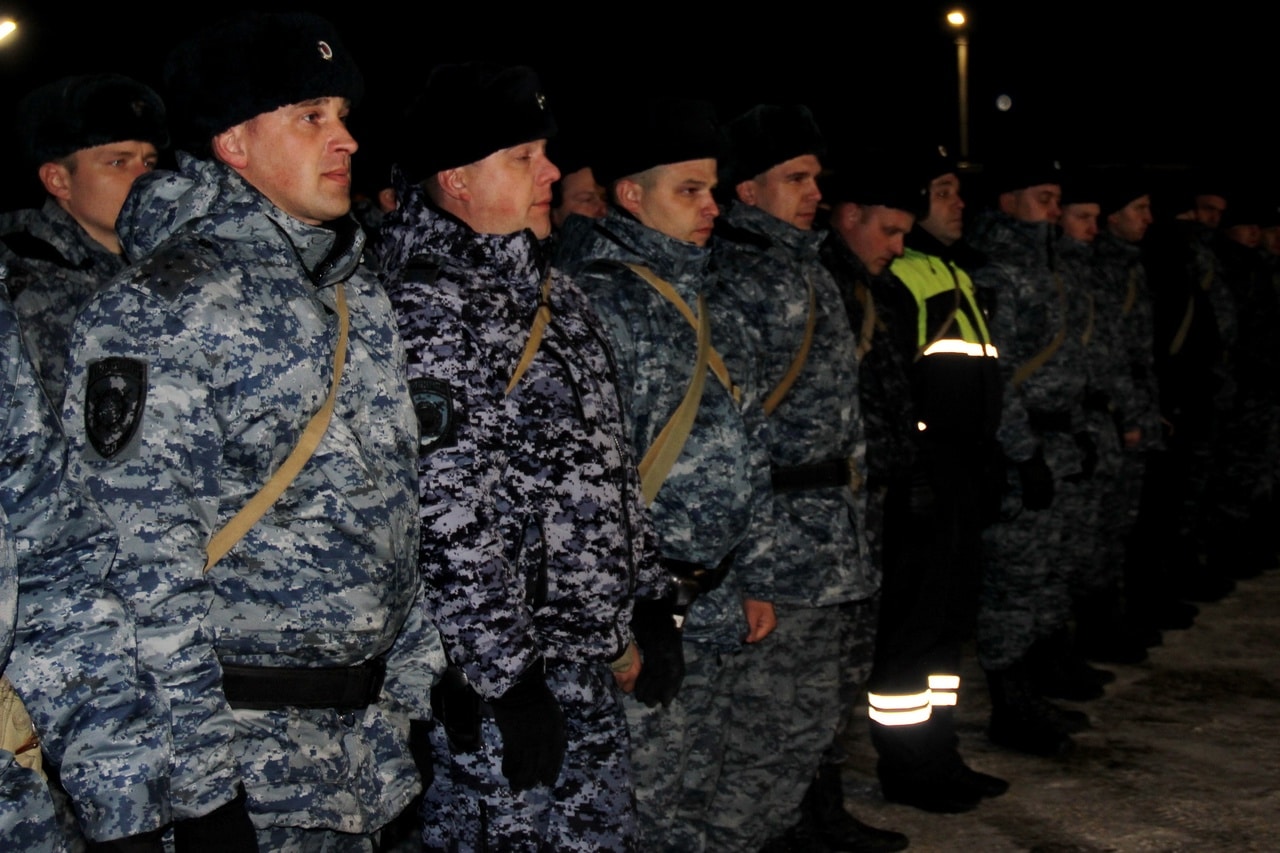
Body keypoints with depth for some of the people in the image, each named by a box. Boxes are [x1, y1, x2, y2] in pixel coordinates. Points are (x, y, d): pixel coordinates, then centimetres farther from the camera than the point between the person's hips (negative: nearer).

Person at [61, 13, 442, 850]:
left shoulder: (358, 289, 11)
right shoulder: (157, 306, -14)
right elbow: (144, 557, -18)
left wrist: (419, 672, 14)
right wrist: (194, 780, -19)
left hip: (370, 714, 7)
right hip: (248, 739, -7)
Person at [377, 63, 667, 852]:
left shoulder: (554, 294, 13)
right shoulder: (430, 313, -16)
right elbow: (447, 524, -21)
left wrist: (650, 605, 18)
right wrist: (505, 681, -20)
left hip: (594, 667, 9)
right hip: (504, 678, -9)